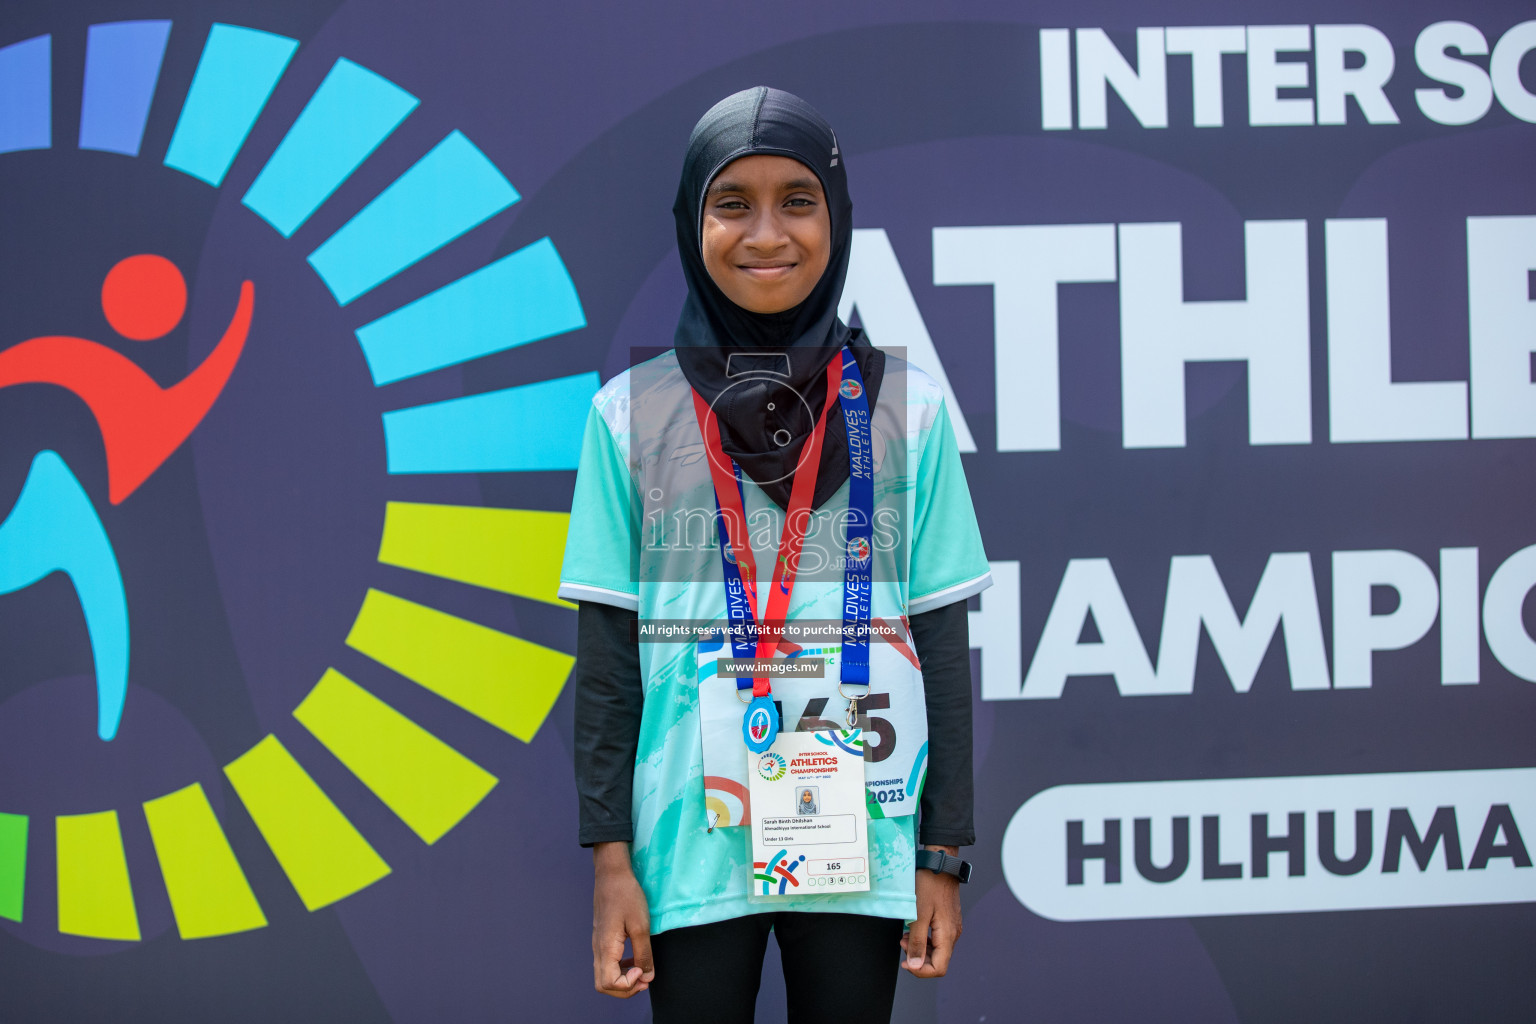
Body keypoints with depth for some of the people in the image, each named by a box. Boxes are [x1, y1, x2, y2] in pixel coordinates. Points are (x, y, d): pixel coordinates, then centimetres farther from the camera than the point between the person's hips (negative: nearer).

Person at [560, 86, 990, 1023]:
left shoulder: (907, 407, 2)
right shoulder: (632, 413, 2)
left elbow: (943, 641, 4)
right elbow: (607, 653, 3)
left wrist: (945, 851, 2)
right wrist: (611, 857, -1)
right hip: (692, 846, 0)